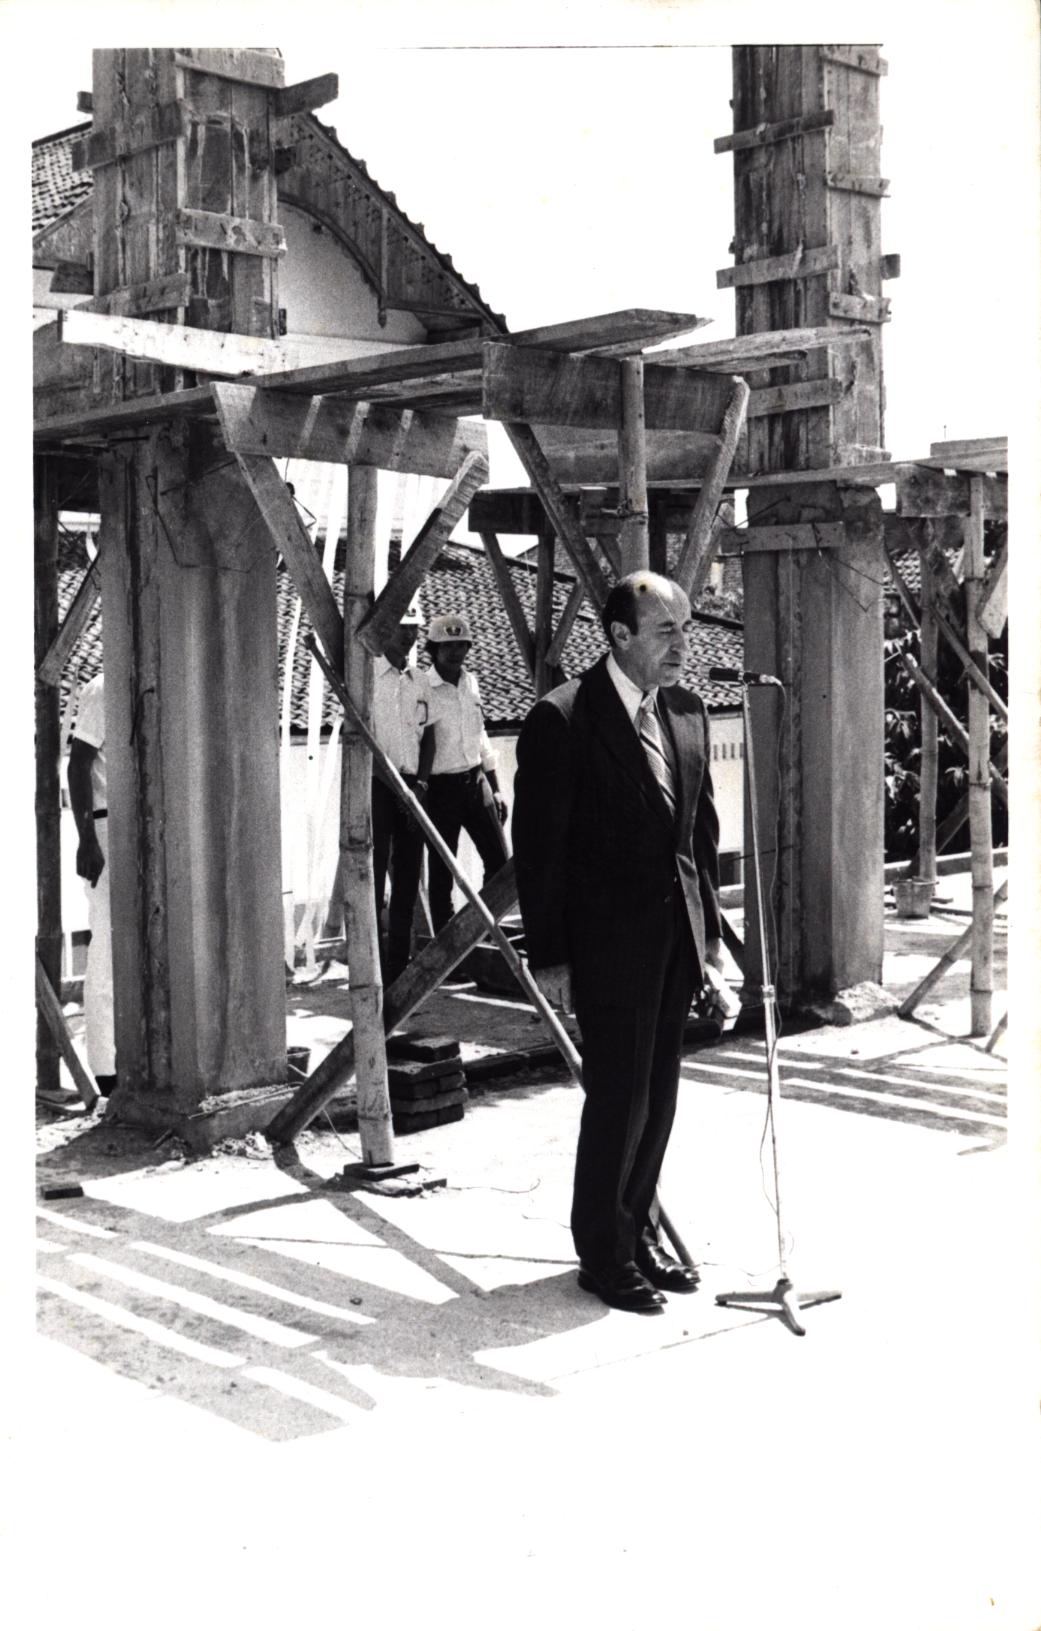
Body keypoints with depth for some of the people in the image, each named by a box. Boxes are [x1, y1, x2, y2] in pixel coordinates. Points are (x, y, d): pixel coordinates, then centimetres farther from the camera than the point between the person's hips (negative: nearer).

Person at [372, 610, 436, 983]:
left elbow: (427, 737, 13)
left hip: (413, 787, 5)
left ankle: (399, 964, 13)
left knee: (408, 876, 6)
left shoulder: (420, 681, 13)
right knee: (374, 873, -5)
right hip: (377, 785, -5)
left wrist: (420, 783, -2)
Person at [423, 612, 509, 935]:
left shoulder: (470, 682, 8)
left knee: (498, 861, 7)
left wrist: (495, 789, 18)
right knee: (442, 871, 3)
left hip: (476, 782, 6)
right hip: (441, 787, -6)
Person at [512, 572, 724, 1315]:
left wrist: (709, 927, 12)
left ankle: (639, 1234, 28)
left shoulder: (688, 712, 8)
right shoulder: (562, 720, -13)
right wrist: (549, 957, -12)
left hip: (675, 938, 7)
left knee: (659, 1096, 13)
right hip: (609, 941, -6)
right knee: (618, 1096, 0)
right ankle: (604, 1253, 16)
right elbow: (539, 846, -12)